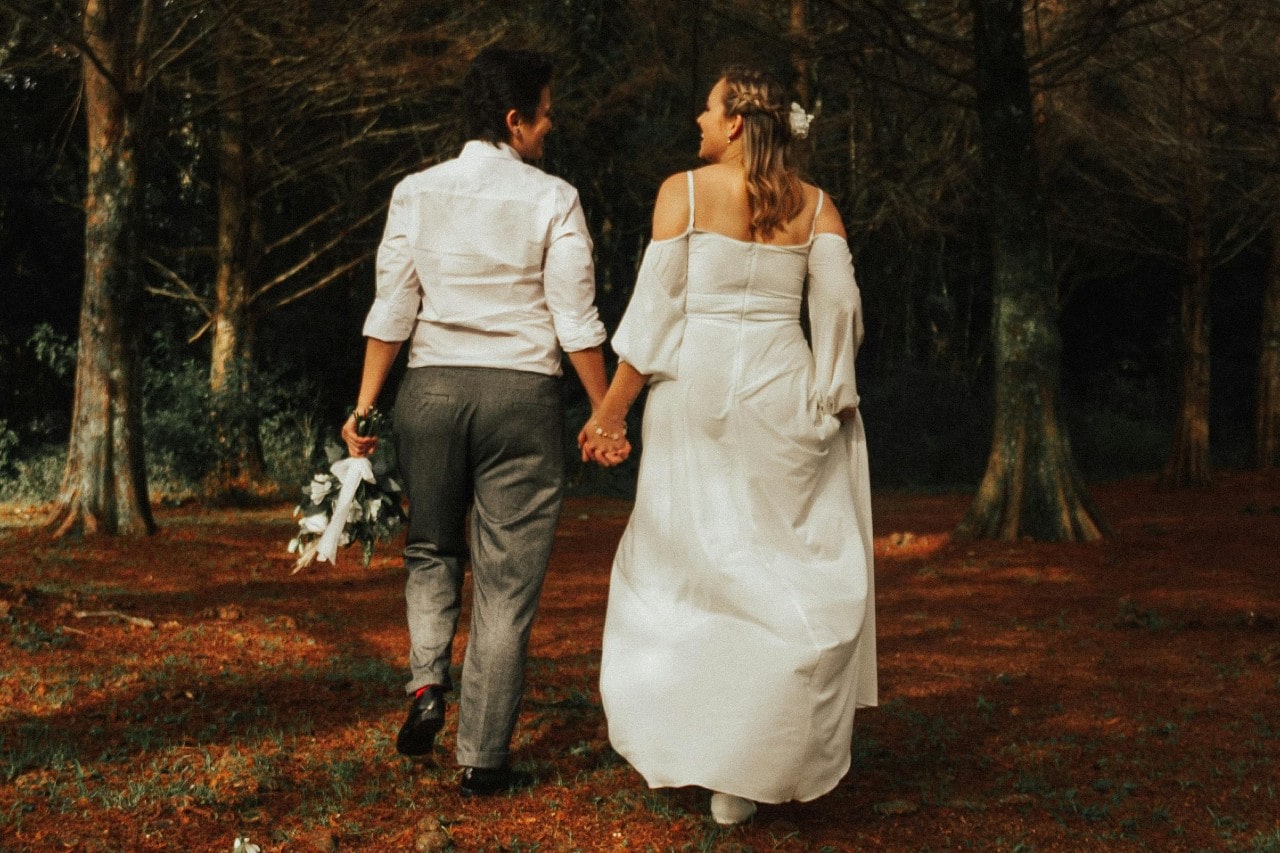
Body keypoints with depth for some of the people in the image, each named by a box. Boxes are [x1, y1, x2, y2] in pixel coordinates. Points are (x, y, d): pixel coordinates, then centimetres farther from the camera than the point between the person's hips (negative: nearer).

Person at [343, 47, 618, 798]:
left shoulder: (416, 193, 3)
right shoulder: (553, 199, -4)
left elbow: (392, 312, 1)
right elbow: (576, 322, -5)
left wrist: (364, 410, 5)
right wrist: (607, 414, 2)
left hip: (431, 390, 3)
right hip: (523, 395, -2)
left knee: (433, 550, 25)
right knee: (507, 580, 5)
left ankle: (427, 683, 2)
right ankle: (484, 759, 9)